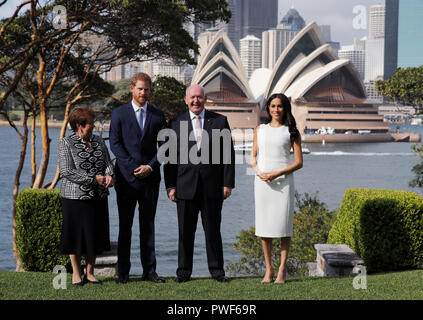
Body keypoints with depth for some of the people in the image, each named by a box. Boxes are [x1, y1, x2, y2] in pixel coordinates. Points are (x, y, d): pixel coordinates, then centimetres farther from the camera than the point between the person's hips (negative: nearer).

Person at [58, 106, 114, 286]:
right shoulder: (66, 144, -6)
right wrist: (93, 179, -18)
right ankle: (76, 273, 16)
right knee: (77, 235, 3)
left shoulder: (98, 141, 11)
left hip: (98, 197, 5)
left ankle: (90, 273, 21)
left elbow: (108, 162, 10)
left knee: (95, 234, 9)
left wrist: (109, 175, -14)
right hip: (76, 197, -5)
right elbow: (66, 171, -14)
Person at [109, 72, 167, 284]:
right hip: (126, 177, -1)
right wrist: (133, 167, -11)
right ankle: (123, 272, 7)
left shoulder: (158, 115, 9)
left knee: (148, 225, 6)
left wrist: (150, 166, -8)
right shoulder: (119, 113, 5)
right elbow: (115, 143, -2)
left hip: (150, 177, 2)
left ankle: (149, 270, 11)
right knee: (125, 225, 2)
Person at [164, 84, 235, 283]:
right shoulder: (176, 123, 6)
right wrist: (170, 186, -1)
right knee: (185, 231, 4)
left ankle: (216, 270, 15)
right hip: (186, 186, 0)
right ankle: (184, 271, 14)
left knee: (213, 230, 6)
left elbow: (228, 154, 4)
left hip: (212, 186, 0)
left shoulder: (220, 121, 6)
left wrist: (228, 183, -2)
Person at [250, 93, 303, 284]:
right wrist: (258, 171, -6)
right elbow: (253, 157, 16)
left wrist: (276, 174, -12)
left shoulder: (291, 132, 4)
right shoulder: (260, 130, 14)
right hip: (262, 181, 3)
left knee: (283, 225, -4)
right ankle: (268, 269, 9)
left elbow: (299, 162, 0)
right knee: (264, 226, 2)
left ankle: (282, 269, 3)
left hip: (283, 181, -3)